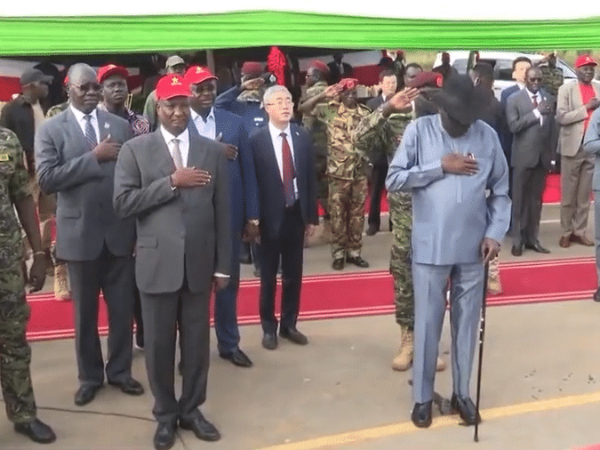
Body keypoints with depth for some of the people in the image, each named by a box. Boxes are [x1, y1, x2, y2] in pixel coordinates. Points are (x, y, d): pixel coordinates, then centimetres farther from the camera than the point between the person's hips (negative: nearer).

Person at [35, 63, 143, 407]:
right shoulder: (51, 130, -1)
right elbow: (47, 178, -13)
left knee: (123, 307, 10)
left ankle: (120, 371, 29)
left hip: (120, 231, 1)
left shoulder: (121, 126, 4)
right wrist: (94, 157, -19)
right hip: (80, 233, -1)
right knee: (85, 311, 13)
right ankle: (90, 376, 30)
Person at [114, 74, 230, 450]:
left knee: (197, 340, 11)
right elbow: (123, 203, -8)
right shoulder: (135, 149, 0)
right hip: (157, 262, -1)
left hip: (199, 263, 2)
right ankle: (166, 414, 28)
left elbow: (222, 212, 4)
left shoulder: (213, 151, 5)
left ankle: (191, 409, 30)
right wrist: (171, 182, -16)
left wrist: (223, 265, 3)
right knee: (159, 343, 9)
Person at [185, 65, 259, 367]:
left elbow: (247, 171, 4)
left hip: (229, 213, 3)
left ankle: (229, 343, 30)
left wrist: (252, 216, 2)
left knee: (229, 279, 14)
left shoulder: (235, 123, 5)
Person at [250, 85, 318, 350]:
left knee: (293, 274, 12)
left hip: (296, 214, 4)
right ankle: (269, 328, 23)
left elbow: (310, 178, 7)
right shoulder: (256, 140, -9)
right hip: (270, 216, -4)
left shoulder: (303, 137, 5)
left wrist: (312, 216, 5)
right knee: (268, 276, 9)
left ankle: (289, 325, 26)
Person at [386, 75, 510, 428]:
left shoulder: (487, 135, -1)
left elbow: (501, 190, 4)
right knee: (427, 324, 6)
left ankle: (462, 392, 29)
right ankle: (423, 396, 22)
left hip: (473, 248, 2)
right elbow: (393, 180, -9)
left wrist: (495, 232, -6)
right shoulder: (419, 130, -5)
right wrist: (440, 167, -14)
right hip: (430, 247, -2)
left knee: (467, 323, 12)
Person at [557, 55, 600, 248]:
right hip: (573, 146, -3)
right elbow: (561, 117, -10)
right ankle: (566, 232, 11)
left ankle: (580, 231, 15)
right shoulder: (566, 89, 0)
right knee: (568, 193, 3)